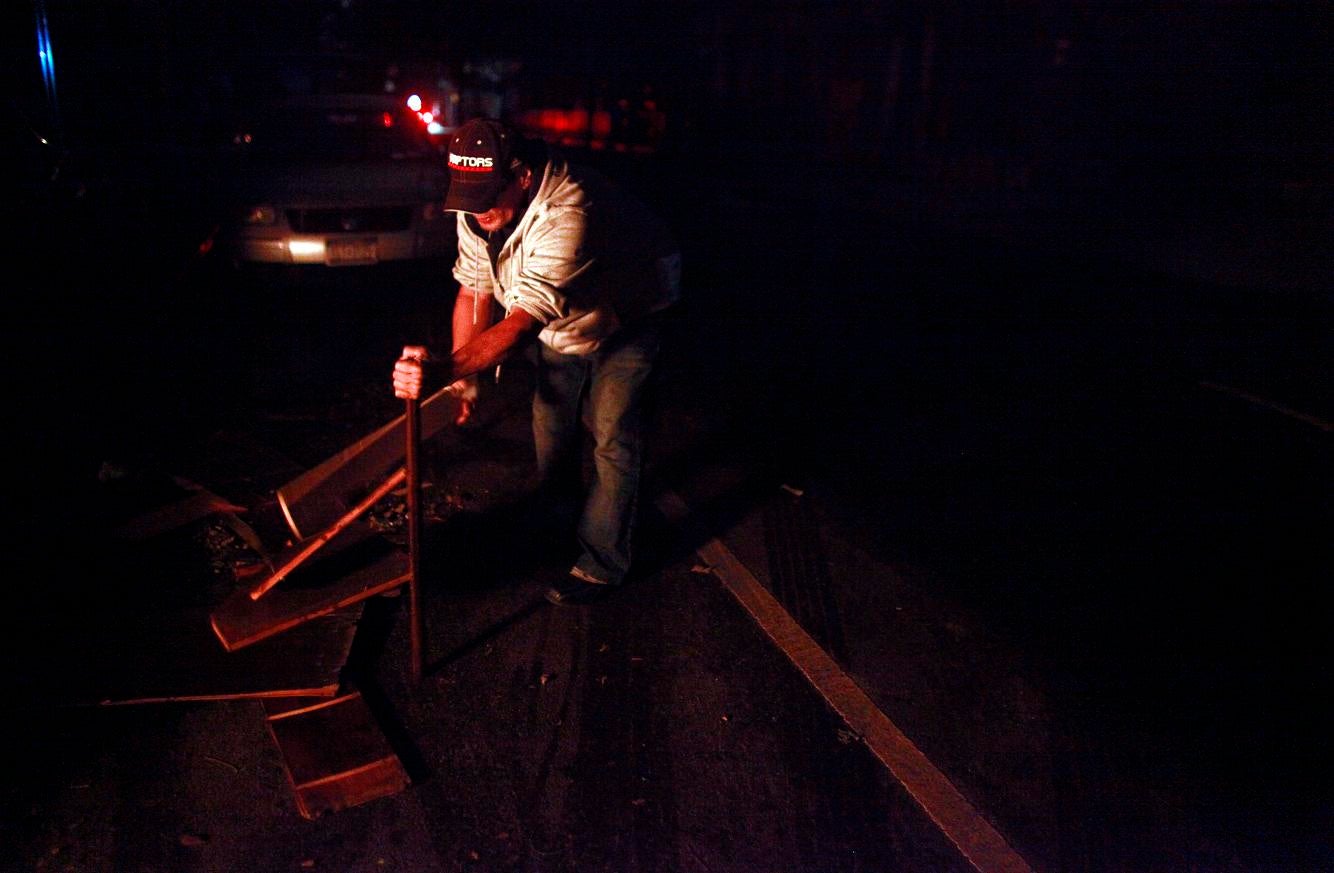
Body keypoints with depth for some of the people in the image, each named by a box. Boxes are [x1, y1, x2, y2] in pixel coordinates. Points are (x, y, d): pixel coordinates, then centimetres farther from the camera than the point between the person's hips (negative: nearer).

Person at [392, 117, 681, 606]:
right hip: (563, 321, 7)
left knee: (612, 435, -8)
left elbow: (522, 324, -52)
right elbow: (474, 290, -9)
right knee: (551, 415, 14)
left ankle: (603, 562, 6)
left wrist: (445, 370, -64)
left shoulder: (569, 215, -45)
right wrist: (462, 378, -14)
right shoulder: (478, 208, -19)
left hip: (626, 317, -7)